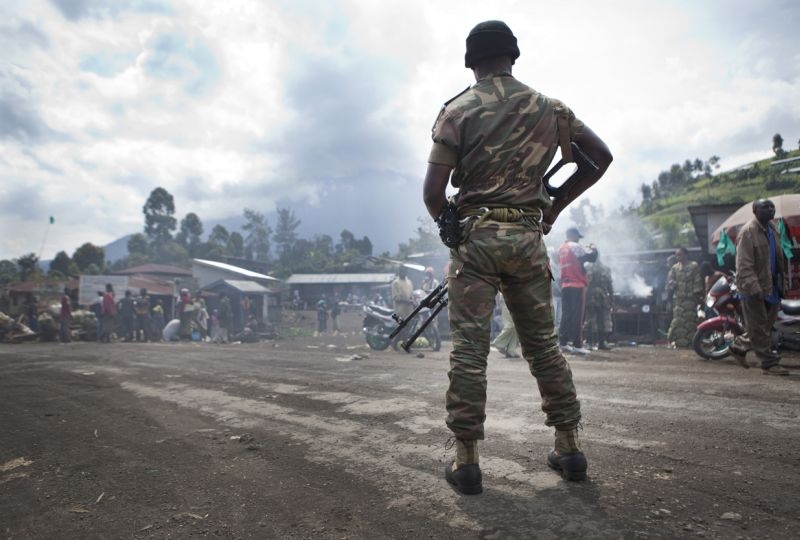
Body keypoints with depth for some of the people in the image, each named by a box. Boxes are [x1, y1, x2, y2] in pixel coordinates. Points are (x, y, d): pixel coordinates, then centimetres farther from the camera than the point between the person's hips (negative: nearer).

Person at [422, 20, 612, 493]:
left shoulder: (457, 112, -2)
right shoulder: (549, 108, 9)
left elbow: (433, 192, -7)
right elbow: (602, 156, 13)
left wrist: (447, 223, 12)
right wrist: (557, 203, 16)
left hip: (475, 237, -3)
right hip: (528, 237, 3)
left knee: (470, 349, 0)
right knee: (544, 344, 13)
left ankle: (467, 460, 6)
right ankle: (569, 448, 22)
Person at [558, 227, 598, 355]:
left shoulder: (561, 248, 15)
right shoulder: (575, 247, -8)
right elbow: (591, 257, -8)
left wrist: (585, 249, 18)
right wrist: (593, 249, 12)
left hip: (565, 285, 7)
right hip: (577, 285, -7)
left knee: (566, 315, 10)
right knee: (577, 316, -5)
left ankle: (563, 342, 12)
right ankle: (577, 345, -4)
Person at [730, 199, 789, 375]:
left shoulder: (772, 228, 13)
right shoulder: (748, 232, -15)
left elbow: (778, 258, 21)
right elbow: (744, 264, -21)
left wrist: (782, 283, 19)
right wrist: (754, 288, -27)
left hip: (771, 286, 9)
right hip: (754, 289, -9)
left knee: (766, 324, 15)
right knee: (760, 329, 0)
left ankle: (739, 347, 30)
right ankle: (769, 364, 7)